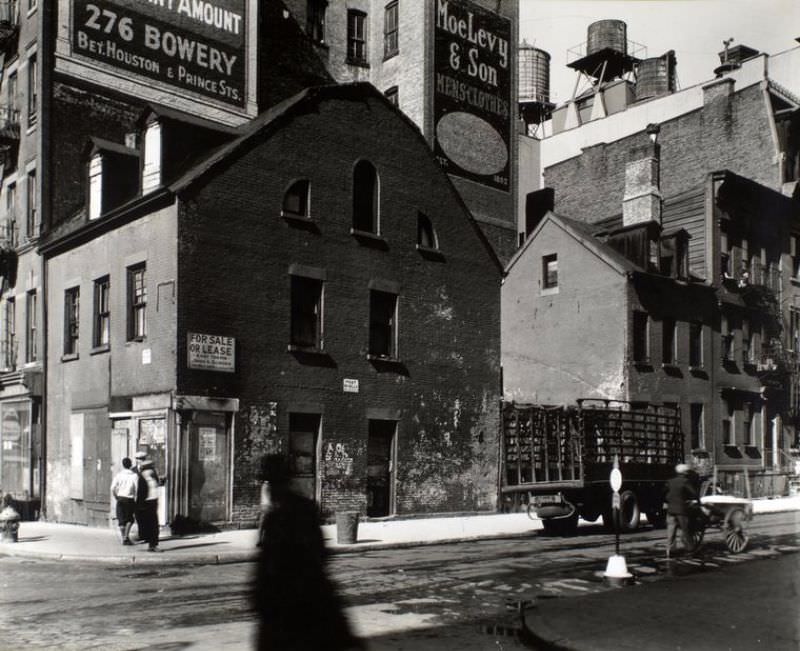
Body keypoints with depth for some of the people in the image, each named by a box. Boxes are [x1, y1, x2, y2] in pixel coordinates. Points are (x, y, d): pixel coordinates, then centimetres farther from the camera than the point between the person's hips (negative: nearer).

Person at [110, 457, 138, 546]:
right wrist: (136, 499, 2)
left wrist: (116, 497, 9)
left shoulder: (118, 475, -2)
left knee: (121, 519, 9)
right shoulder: (134, 475, -7)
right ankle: (126, 536, 2)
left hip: (120, 499, 1)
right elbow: (137, 489, -13)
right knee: (129, 519, 14)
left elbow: (113, 488, -7)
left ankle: (123, 538, 7)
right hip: (130, 499, -1)